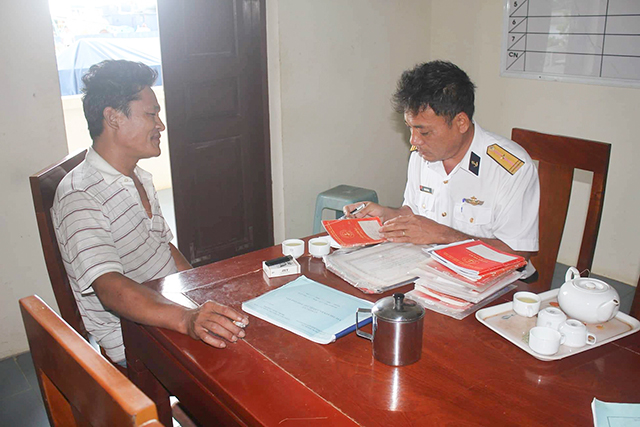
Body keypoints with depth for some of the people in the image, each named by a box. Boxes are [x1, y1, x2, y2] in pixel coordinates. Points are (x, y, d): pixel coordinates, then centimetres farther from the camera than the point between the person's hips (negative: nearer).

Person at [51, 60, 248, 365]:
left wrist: (207, 301, 4)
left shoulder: (139, 179, 12)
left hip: (170, 311, 8)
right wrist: (186, 319, -49)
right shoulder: (79, 196, -19)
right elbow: (110, 287, -33)